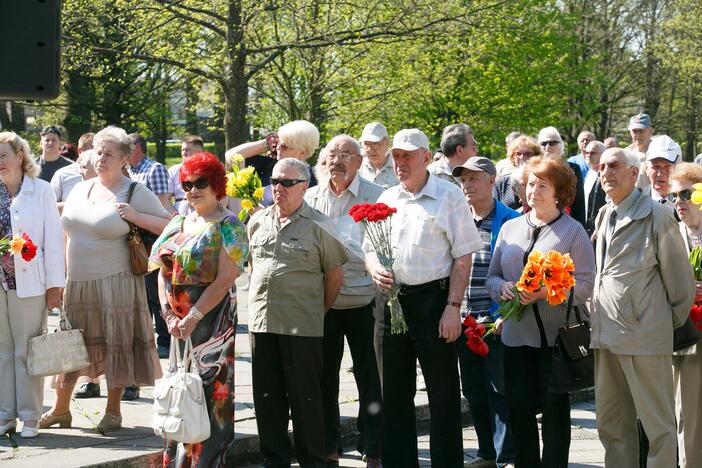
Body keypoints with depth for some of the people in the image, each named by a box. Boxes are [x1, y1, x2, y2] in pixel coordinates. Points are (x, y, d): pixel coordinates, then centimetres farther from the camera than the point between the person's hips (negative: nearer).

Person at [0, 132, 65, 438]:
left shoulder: (40, 190, -1)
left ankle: (29, 416, 8)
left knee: (27, 351, 1)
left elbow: (53, 238, -2)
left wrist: (55, 283, -4)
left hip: (28, 283, -3)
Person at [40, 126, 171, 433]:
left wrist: (135, 217, -19)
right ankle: (60, 409, 20)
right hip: (76, 283, 5)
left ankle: (113, 411, 14)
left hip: (115, 284, -5)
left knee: (116, 345, 2)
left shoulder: (135, 193, -4)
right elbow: (66, 233, 19)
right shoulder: (80, 189, 13)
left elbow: (168, 226, -8)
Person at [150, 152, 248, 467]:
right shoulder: (178, 223, 14)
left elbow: (225, 279, -15)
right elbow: (163, 271, 12)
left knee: (209, 390, -7)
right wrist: (169, 314, -2)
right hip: (179, 324, 7)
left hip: (213, 321, -7)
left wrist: (193, 317, -17)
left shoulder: (227, 225, -7)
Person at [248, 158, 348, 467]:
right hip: (262, 323, 5)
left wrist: (318, 312, 5)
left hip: (302, 326, -5)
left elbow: (335, 276, 1)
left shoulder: (319, 226, -3)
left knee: (305, 398, 0)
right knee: (267, 398, 9)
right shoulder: (258, 222, 11)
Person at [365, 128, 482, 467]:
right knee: (393, 396, 10)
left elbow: (463, 257, -7)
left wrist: (453, 307, -13)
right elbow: (370, 247, 20)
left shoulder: (449, 196, -4)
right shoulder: (386, 199, 13)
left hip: (433, 300, -5)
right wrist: (374, 269, -3)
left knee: (443, 396, 0)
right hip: (391, 300, 5)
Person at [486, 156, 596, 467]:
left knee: (554, 408, 4)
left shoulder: (573, 231, -1)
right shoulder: (510, 228, 14)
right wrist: (503, 288, -7)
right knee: (518, 406, 4)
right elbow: (492, 276, 16)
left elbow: (584, 285, -9)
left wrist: (544, 292, -21)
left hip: (555, 334, -4)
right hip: (516, 334, 4)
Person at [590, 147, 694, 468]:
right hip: (606, 334, 7)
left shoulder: (657, 216, -6)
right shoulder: (603, 217, 15)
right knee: (612, 425, 11)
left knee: (658, 425, -2)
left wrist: (673, 321, 3)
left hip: (644, 335, -7)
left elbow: (679, 277, -3)